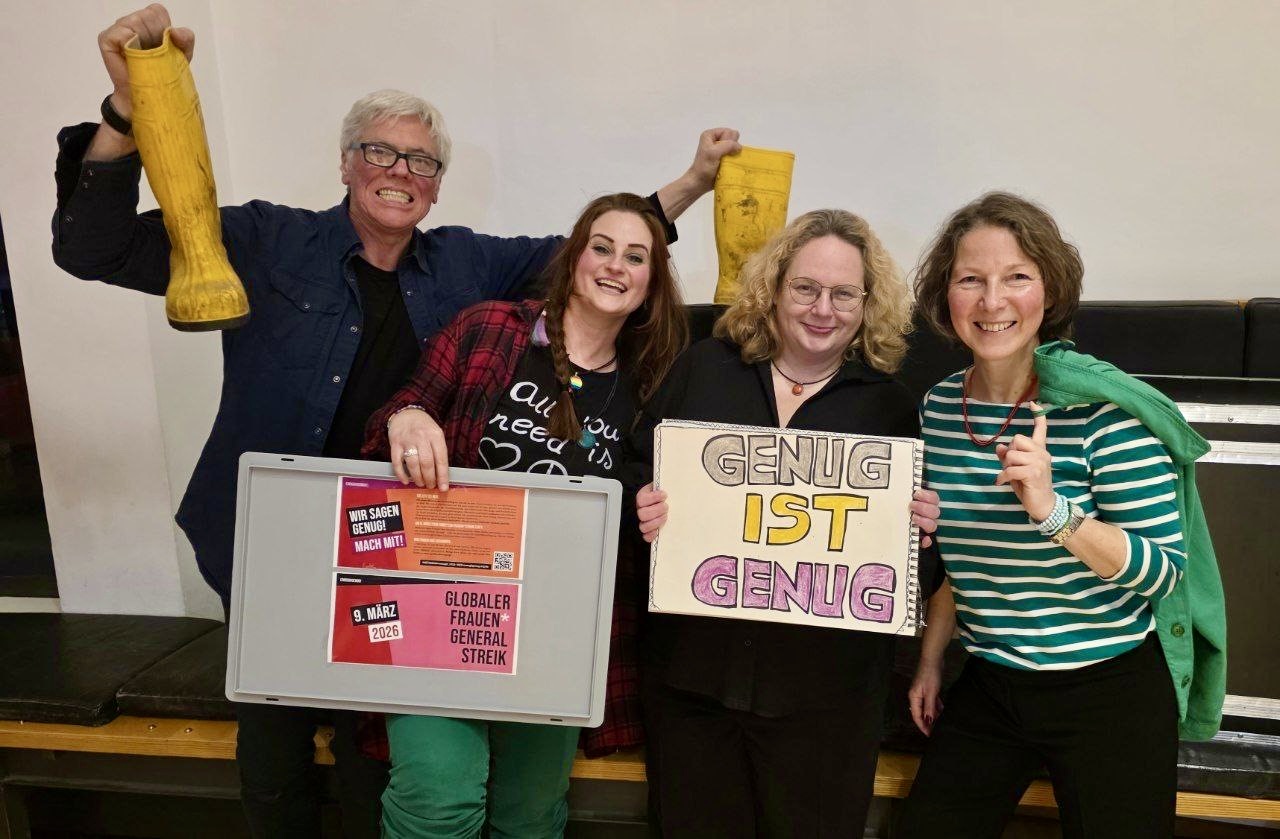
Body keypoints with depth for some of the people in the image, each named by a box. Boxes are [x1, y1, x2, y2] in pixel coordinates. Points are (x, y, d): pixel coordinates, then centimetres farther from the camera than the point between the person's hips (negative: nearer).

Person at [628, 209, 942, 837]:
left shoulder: (889, 405, 3)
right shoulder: (705, 367, 5)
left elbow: (913, 528, 8)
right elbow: (637, 468, 8)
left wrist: (920, 526, -14)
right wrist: (645, 508, -13)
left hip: (825, 684, -1)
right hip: (692, 666, 1)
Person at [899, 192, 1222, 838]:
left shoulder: (1101, 403, -16)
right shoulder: (939, 406, 0)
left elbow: (1166, 569, -17)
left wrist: (1052, 509, -31)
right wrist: (931, 659, 11)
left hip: (1107, 691, -4)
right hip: (987, 689, 5)